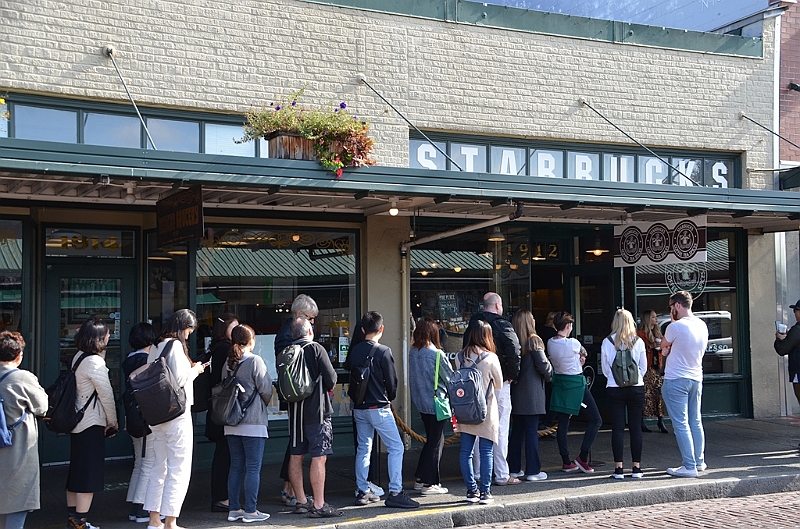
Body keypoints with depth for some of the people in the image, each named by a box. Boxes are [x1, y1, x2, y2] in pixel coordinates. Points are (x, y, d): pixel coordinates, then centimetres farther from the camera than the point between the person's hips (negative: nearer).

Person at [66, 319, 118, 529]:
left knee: (76, 470, 15)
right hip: (91, 424, -9)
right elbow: (106, 395, -12)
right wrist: (113, 421, -1)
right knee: (90, 473, -3)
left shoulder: (78, 357, 9)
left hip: (76, 422, 9)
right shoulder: (95, 362, -17)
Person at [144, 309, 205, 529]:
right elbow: (180, 380, -19)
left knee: (159, 467, 15)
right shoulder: (175, 345, -13)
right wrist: (195, 370, -1)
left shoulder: (156, 347, 12)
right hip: (177, 414, -8)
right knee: (178, 470, -3)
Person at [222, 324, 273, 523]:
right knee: (253, 468, 0)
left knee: (236, 466, 12)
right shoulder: (254, 361, -11)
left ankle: (234, 509, 15)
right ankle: (250, 510, 1)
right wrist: (264, 404, 9)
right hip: (253, 422, -6)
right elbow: (266, 388, -10)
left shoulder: (228, 363, 6)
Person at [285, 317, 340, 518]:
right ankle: (318, 506, -6)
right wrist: (325, 386, 10)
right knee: (319, 458, -5)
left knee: (296, 456, 12)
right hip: (317, 410, -6)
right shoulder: (316, 349, -10)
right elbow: (331, 380, -11)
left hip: (295, 410, 6)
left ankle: (301, 501, 21)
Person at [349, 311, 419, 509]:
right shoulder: (383, 352, -13)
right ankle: (395, 493, -5)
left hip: (359, 408, 6)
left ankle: (362, 492, 19)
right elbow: (392, 382, -8)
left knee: (363, 448, 14)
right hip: (379, 408, -6)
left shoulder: (354, 352, 2)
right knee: (396, 448, -1)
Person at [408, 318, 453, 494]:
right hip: (436, 403, -7)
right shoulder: (436, 354, -17)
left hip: (421, 403, 7)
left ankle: (421, 478, 24)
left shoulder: (412, 352, 1)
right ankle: (429, 483, 7)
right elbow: (450, 378, -9)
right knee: (436, 442, 3)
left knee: (430, 439, 19)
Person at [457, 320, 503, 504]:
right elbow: (499, 384, 1)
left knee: (465, 451, 9)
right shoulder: (491, 358, -12)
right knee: (486, 452, 4)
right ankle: (485, 492, 6)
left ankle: (471, 490, 15)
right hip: (486, 413, -3)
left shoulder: (459, 357, -2)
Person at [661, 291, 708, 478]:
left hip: (676, 380, -8)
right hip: (696, 378, 8)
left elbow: (663, 347, 0)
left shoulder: (675, 327, -18)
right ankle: (699, 462, 24)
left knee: (681, 424, -4)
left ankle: (689, 466, -4)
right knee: (695, 422, 16)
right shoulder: (702, 326, 6)